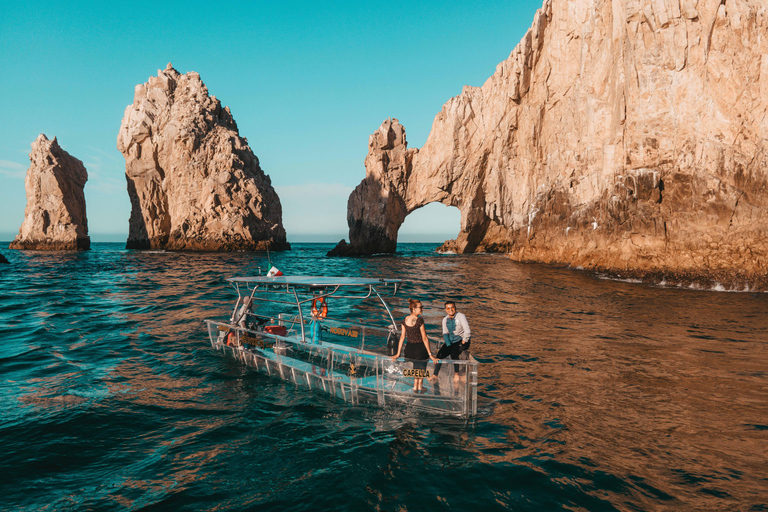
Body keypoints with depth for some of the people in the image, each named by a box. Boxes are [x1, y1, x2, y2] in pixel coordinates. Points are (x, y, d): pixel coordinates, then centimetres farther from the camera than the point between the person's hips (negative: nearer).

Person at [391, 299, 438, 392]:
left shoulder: (405, 320, 0)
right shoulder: (419, 320, -17)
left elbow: (402, 337, 4)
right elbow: (424, 338, -15)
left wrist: (398, 353, 10)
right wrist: (430, 354, -11)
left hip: (409, 350, 5)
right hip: (420, 349, -5)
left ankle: (416, 386, 32)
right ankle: (419, 385, 30)